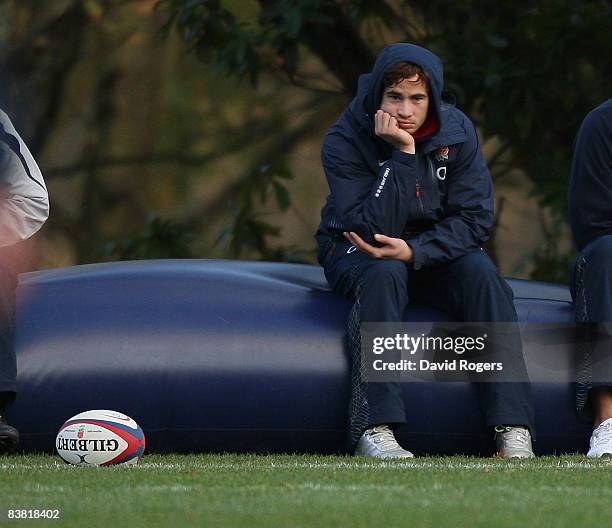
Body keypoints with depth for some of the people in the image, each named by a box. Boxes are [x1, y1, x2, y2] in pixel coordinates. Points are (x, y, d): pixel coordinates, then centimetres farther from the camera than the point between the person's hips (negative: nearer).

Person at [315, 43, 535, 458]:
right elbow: (372, 229, -27)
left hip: (435, 250, 3)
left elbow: (475, 217, -12)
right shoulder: (345, 140, -19)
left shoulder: (456, 132, -10)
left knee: (481, 271, -27)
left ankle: (513, 427, -32)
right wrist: (401, 155, -34)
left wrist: (414, 251, -28)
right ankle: (374, 429, -42)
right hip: (356, 252, -3)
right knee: (384, 273, -36)